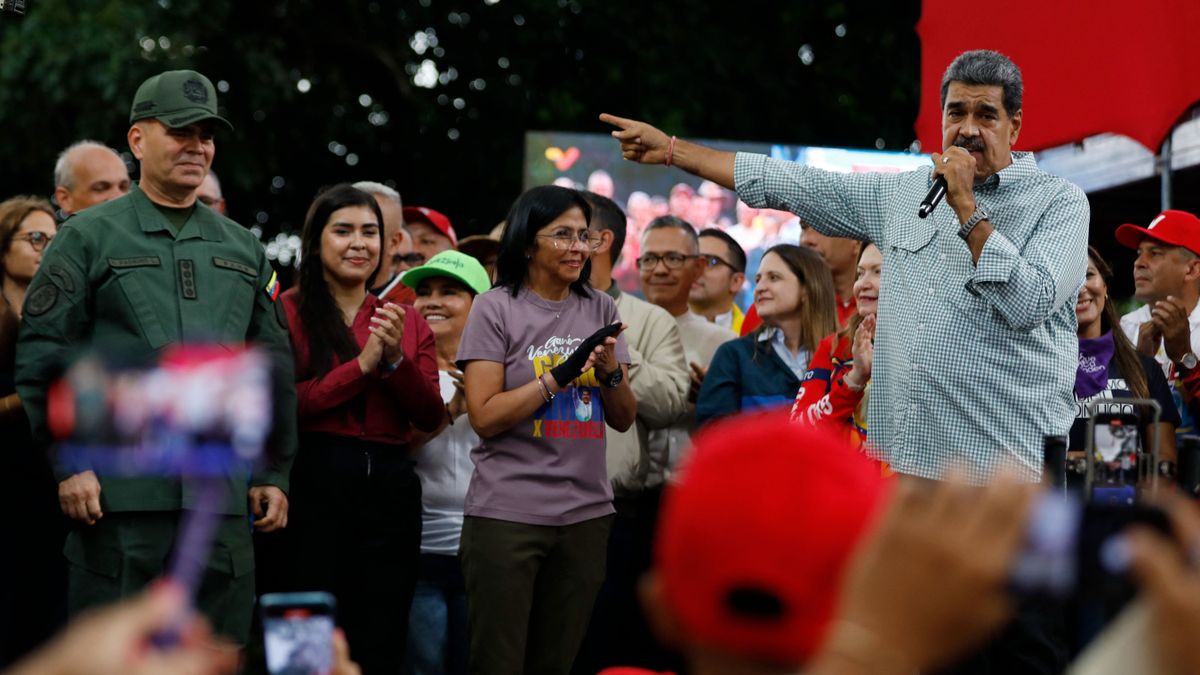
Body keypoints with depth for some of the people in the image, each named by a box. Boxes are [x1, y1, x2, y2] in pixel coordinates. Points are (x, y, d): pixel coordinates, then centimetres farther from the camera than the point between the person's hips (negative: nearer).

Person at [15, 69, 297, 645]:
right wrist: (69, 464, -10)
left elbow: (276, 372, 19)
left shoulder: (244, 250, 18)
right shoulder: (88, 238, 4)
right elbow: (41, 357, -2)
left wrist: (274, 474, 12)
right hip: (119, 494, -4)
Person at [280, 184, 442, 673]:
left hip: (390, 486, 4)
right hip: (314, 483, -4)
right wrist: (362, 364, -12)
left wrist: (395, 359, -10)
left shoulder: (407, 320, 14)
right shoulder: (289, 312, 0)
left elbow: (430, 417, 6)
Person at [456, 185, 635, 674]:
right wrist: (559, 376, -18)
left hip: (586, 513, 4)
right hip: (507, 513, -4)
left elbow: (623, 420, 10)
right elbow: (484, 418, -11)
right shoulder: (495, 308, -4)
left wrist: (612, 371, -9)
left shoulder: (600, 310, 10)